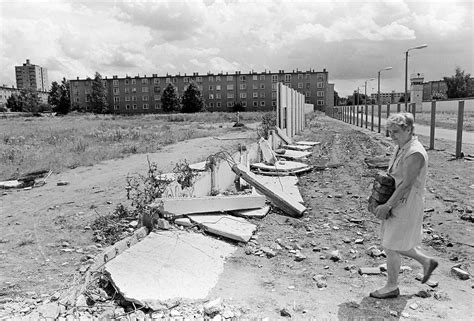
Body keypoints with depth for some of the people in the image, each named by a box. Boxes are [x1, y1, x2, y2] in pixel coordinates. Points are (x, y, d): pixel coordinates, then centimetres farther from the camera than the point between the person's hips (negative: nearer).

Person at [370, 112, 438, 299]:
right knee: (394, 244, 19)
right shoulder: (400, 148, 7)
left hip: (405, 206, -9)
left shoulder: (415, 154, -23)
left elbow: (406, 184, -24)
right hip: (395, 203, 9)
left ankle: (392, 287, 21)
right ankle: (427, 262, 38)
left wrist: (386, 206, -20)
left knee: (391, 246, 3)